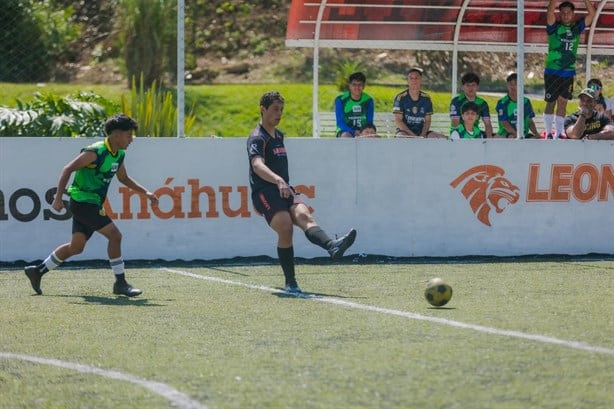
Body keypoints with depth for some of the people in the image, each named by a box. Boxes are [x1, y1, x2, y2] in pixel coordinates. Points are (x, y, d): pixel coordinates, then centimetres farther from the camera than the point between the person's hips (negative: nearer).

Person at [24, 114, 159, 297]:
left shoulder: (119, 155, 8)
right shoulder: (95, 152, -19)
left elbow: (124, 178, 25)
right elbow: (67, 169, -19)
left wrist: (146, 193, 16)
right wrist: (58, 197, -23)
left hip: (92, 204, 10)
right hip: (82, 201, -10)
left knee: (76, 247, 12)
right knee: (114, 235, -15)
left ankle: (37, 271, 24)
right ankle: (120, 283, -9)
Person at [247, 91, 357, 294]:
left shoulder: (278, 135, 23)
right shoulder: (257, 138, -6)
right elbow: (257, 165, -25)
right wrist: (279, 181, -40)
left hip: (284, 191, 6)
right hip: (265, 192, -6)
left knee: (303, 215, -23)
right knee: (285, 228, -25)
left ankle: (332, 246, -53)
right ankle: (290, 283, -16)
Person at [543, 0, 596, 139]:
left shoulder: (577, 28, 8)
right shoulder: (554, 27, -2)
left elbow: (592, 13, 2)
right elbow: (550, 11, -20)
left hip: (569, 72, 3)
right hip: (552, 71, -3)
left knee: (562, 103, 6)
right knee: (551, 103, 2)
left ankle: (558, 134, 10)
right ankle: (548, 133, 9)